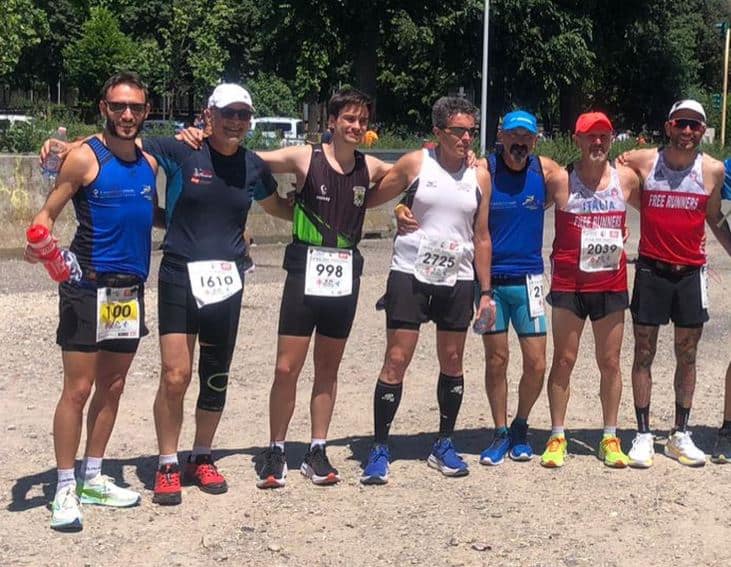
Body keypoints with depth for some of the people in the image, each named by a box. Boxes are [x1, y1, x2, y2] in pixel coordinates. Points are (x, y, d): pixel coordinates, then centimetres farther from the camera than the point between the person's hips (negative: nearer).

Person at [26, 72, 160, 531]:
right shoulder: (85, 157, -8)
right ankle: (65, 490, 6)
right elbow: (49, 212, -11)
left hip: (130, 290, 6)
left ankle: (92, 479, 25)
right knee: (78, 389, -5)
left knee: (113, 387, 12)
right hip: (88, 288, -6)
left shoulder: (149, 161, 10)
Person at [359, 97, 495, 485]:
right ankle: (379, 449, 4)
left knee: (452, 363, 9)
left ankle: (444, 446, 24)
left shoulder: (479, 177, 6)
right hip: (410, 275, -3)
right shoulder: (415, 165, -2)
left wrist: (486, 291, 8)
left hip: (456, 280, 3)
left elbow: (481, 237, 10)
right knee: (396, 361, -4)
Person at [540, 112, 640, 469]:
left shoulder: (626, 178, 4)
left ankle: (610, 438, 19)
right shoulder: (561, 179, -5)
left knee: (610, 362, 9)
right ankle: (557, 437, 12)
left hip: (612, 283, 3)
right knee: (563, 360, 3)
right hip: (569, 283, -2)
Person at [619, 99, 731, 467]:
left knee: (687, 355, 8)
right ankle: (643, 434, 10)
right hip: (651, 270, -1)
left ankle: (680, 434, 19)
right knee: (644, 353, 2)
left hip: (691, 272, 2)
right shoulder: (642, 162, -4)